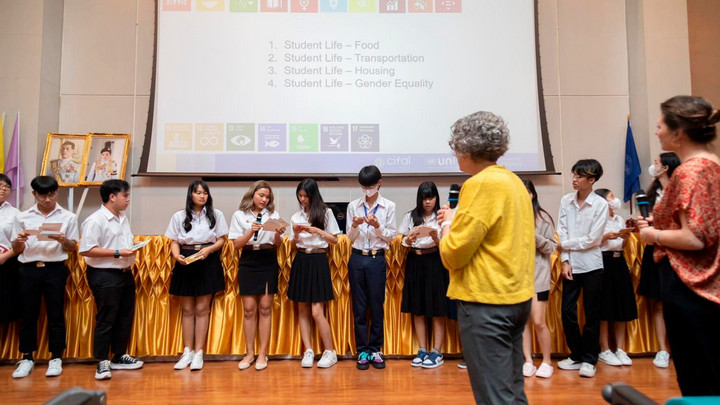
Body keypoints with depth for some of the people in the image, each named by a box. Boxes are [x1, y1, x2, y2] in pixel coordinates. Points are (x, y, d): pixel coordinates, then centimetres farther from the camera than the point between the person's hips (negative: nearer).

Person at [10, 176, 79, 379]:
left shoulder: (68, 217, 3)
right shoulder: (22, 217, 6)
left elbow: (73, 247, 6)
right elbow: (16, 249, 10)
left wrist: (63, 240, -14)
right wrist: (19, 241, -11)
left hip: (55, 269, -1)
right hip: (28, 269, 2)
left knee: (55, 314, 3)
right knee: (28, 315, 8)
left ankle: (55, 358, 13)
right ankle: (27, 358, 20)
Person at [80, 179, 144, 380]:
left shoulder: (123, 219, 13)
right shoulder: (95, 220, -14)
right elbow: (86, 250, -20)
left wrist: (133, 247, 4)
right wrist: (118, 253, -21)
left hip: (125, 273, 9)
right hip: (105, 276, -8)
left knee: (125, 317, 14)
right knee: (105, 320, 0)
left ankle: (119, 357, 27)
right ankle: (102, 363, 11)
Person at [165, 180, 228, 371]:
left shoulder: (216, 215, 4)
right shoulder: (179, 216, 6)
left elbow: (221, 240, 5)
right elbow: (174, 242, 5)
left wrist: (209, 249, -14)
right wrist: (177, 255, -15)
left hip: (208, 262, -1)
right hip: (185, 262, 1)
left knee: (202, 309, 0)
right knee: (187, 309, 6)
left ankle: (198, 352, 7)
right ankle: (187, 351, 14)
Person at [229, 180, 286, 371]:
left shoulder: (273, 214, 7)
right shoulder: (239, 215, 5)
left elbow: (277, 244, 5)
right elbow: (236, 244, -1)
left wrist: (278, 234, -16)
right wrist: (251, 231, -17)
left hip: (268, 262, 1)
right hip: (248, 261, 0)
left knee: (265, 307, 0)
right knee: (249, 308, 0)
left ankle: (262, 354, 8)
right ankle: (250, 353, 12)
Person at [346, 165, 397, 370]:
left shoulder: (389, 206, 1)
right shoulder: (353, 206, 5)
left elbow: (391, 237, 2)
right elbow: (350, 237, 7)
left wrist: (378, 226, -16)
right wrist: (355, 225, -14)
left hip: (377, 259, -1)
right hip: (357, 258, 1)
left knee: (376, 305, 4)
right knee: (359, 306, 6)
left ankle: (375, 349, 18)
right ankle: (362, 351, 16)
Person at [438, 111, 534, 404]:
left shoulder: (480, 184, -16)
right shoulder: (514, 181, 12)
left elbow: (454, 253, -16)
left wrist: (449, 224, 2)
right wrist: (459, 220, 12)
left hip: (487, 301, -10)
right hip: (516, 296, 10)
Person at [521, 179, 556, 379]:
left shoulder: (543, 218, -3)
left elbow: (552, 247, -4)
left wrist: (534, 236, -18)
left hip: (538, 276, -2)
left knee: (538, 322, -1)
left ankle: (547, 362, 18)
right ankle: (528, 361, 19)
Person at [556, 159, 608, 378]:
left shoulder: (600, 204, -8)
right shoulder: (566, 201, 2)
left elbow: (593, 240, -11)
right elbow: (561, 232, 0)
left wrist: (565, 245, -6)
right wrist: (565, 260, -7)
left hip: (591, 265, -3)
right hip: (571, 264, 3)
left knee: (591, 315, 6)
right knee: (567, 311, 6)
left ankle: (589, 359, 20)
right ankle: (576, 355, 24)